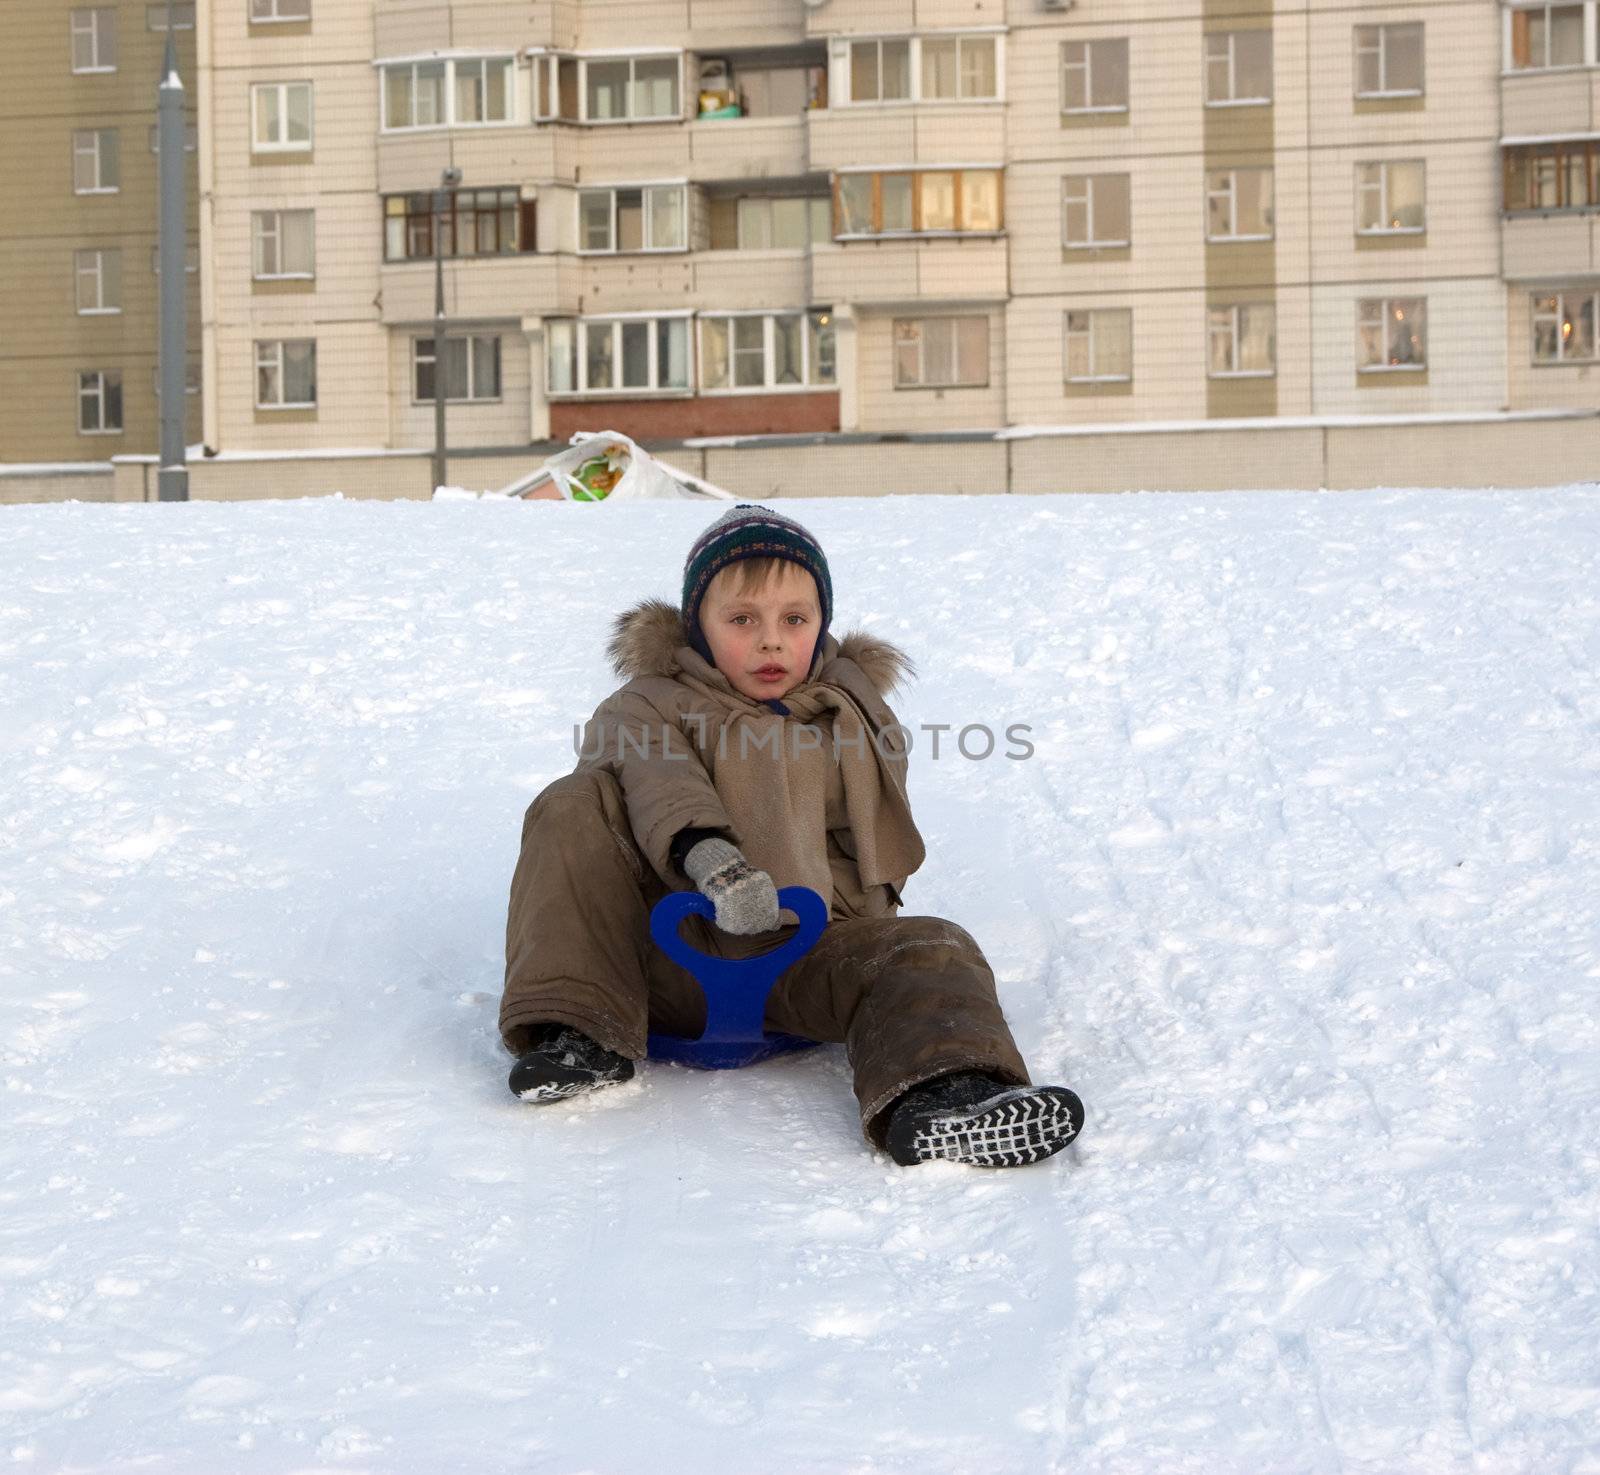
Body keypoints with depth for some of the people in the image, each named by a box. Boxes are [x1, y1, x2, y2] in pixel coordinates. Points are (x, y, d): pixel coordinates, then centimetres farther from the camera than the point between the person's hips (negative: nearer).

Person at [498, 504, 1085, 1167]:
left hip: (802, 950, 2)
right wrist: (705, 853, -39)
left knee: (931, 952, -25)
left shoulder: (855, 715, 20)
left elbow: (879, 850, 24)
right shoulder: (651, 706, 8)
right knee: (573, 810, -21)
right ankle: (581, 1029, -26)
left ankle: (933, 1099, -58)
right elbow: (654, 776, -18)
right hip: (670, 947, -2)